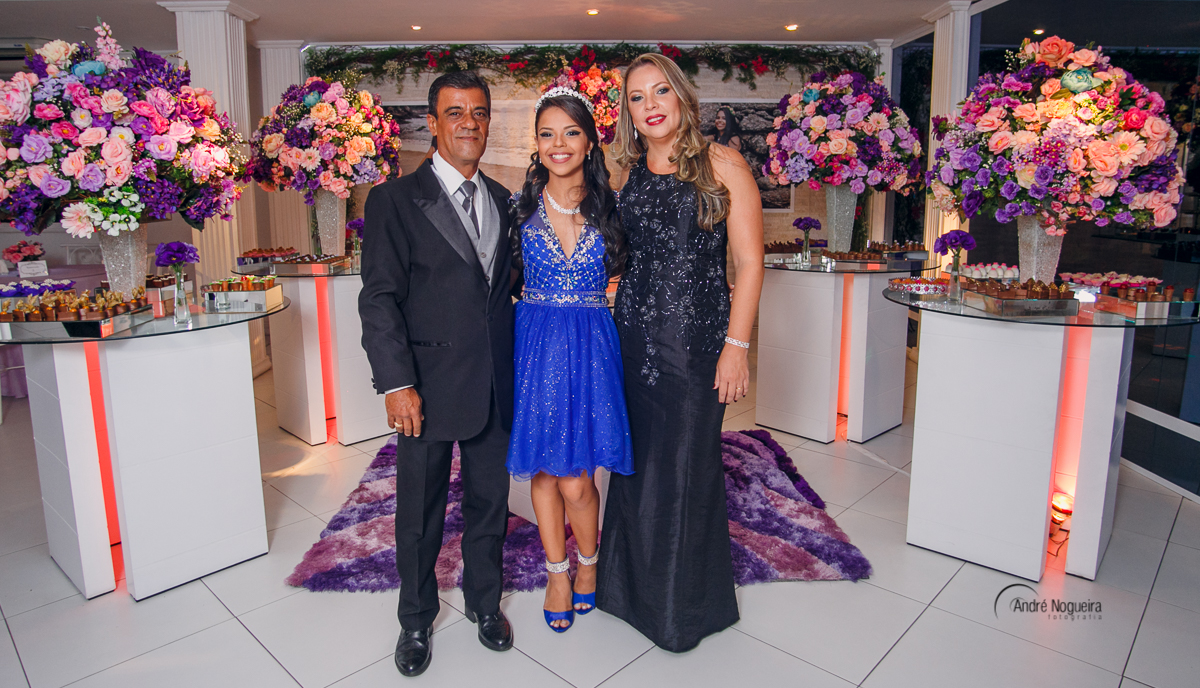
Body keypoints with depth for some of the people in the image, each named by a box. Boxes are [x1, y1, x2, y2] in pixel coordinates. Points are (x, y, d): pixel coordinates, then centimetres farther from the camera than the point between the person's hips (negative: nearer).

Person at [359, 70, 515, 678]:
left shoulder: (501, 199, 11)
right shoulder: (395, 200, -5)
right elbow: (379, 299, -9)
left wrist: (512, 367, 8)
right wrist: (396, 383, -15)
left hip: (494, 386, 4)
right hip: (427, 388, -4)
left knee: (490, 502, 16)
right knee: (420, 512, 11)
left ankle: (484, 601, 39)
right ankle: (416, 620, 33)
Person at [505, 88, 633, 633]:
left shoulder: (609, 206, 2)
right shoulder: (521, 205, 2)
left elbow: (624, 267, 10)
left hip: (592, 347, -1)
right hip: (535, 343, 1)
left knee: (575, 480, -1)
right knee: (544, 469, 10)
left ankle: (588, 563, 29)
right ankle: (558, 572, 32)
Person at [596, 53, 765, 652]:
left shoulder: (722, 165, -3)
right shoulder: (626, 173, 10)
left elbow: (749, 262, -7)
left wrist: (736, 345, -11)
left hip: (697, 339, -4)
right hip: (633, 335, 4)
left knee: (687, 463, 5)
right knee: (636, 459, 12)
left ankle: (686, 603, 28)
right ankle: (633, 585, 35)